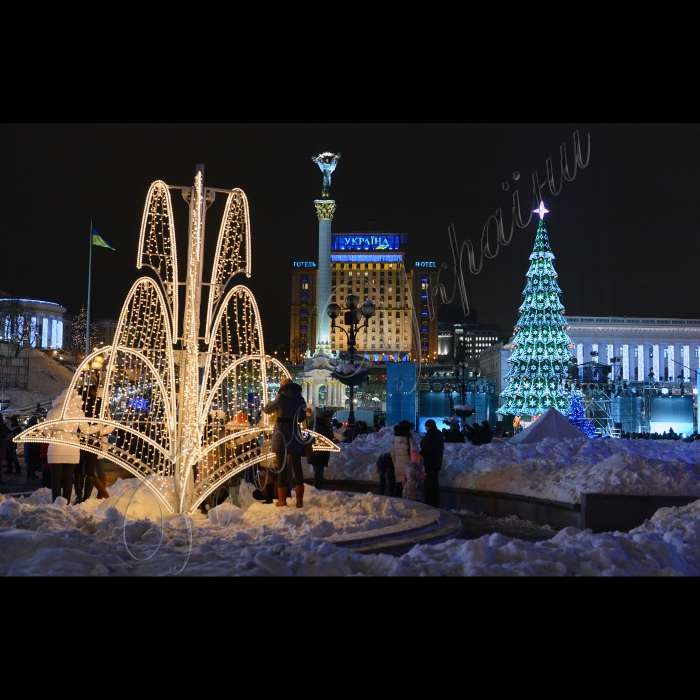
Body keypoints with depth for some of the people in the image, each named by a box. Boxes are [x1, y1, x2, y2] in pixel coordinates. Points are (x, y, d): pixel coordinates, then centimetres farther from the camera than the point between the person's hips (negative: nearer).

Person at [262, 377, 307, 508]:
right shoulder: (300, 399, 7)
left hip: (281, 434, -3)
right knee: (297, 467, 8)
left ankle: (282, 499, 1)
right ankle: (299, 499, 5)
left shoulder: (281, 396, -5)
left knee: (281, 467, 2)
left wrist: (268, 404, 29)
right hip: (295, 434, 3)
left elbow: (268, 409, 8)